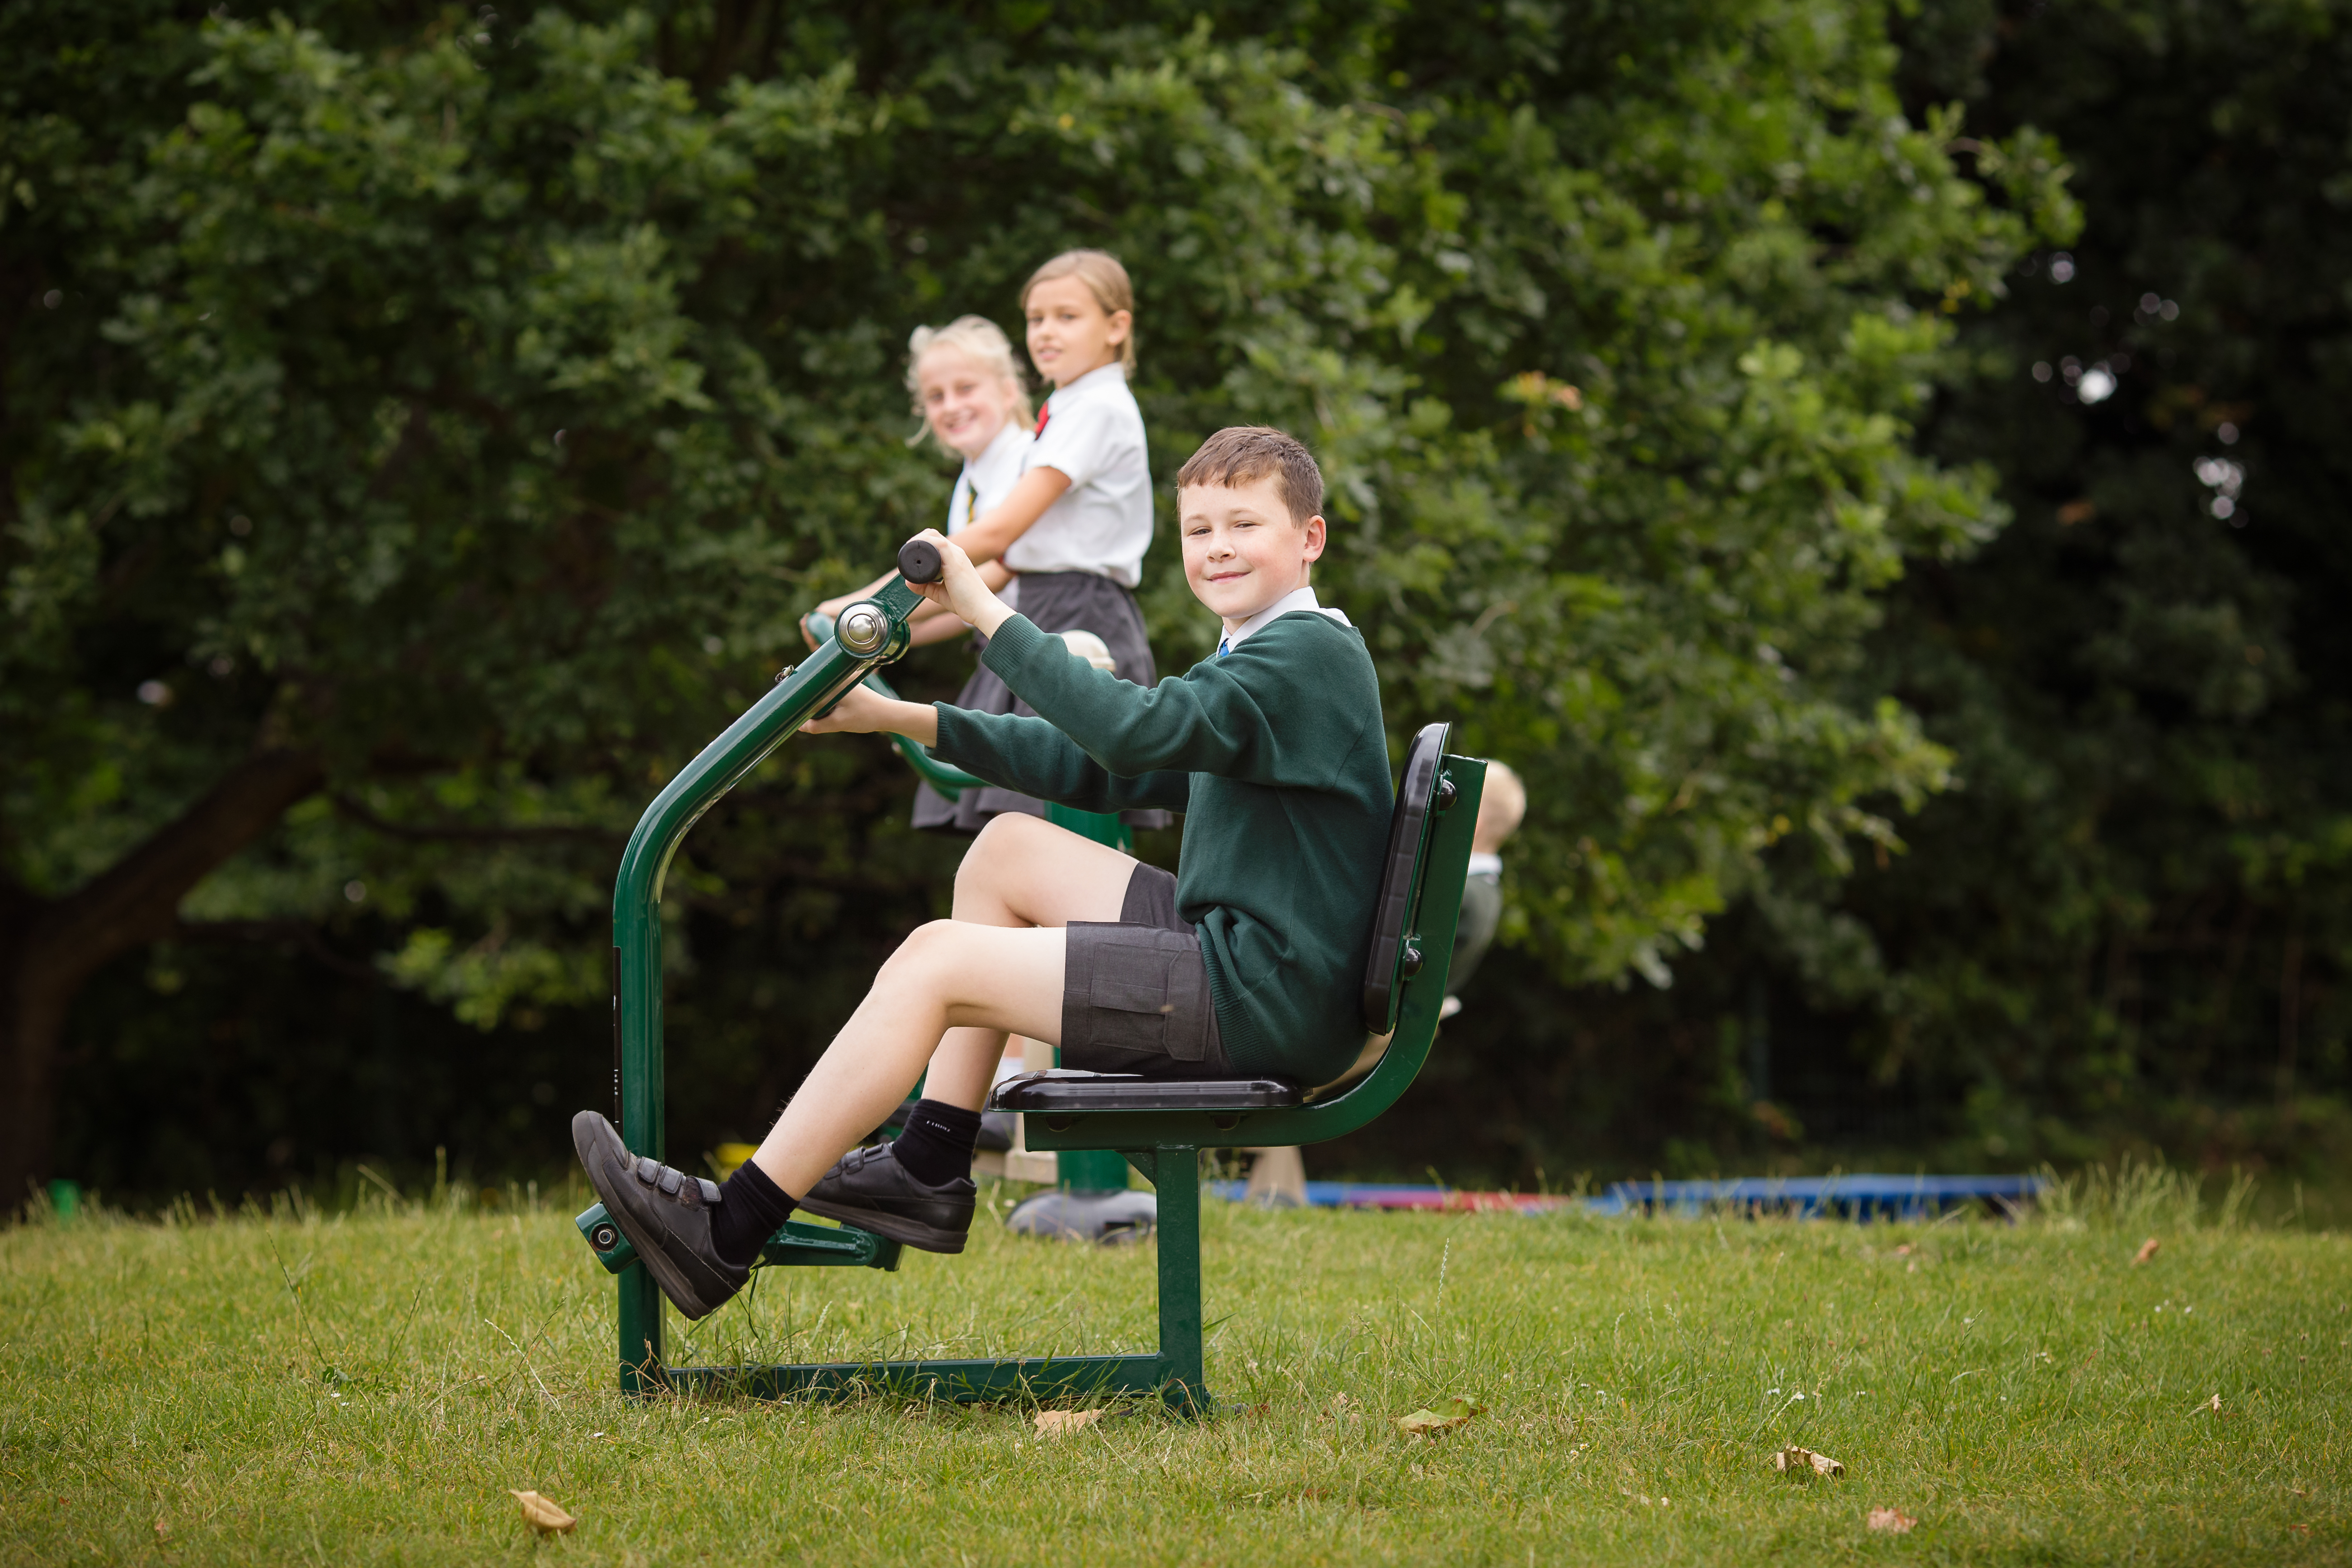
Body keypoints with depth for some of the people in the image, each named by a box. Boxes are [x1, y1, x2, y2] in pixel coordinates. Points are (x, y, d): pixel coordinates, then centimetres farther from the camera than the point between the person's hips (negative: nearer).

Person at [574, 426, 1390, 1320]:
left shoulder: (1312, 653, -12)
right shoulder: (1253, 662, 21)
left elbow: (1137, 733, -27)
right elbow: (1104, 773, 23)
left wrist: (988, 613, -24)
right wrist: (905, 720, 18)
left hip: (1265, 996, -10)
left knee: (937, 958, -13)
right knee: (1008, 849, 17)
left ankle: (728, 1234, -10)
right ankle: (930, 1171, 14)